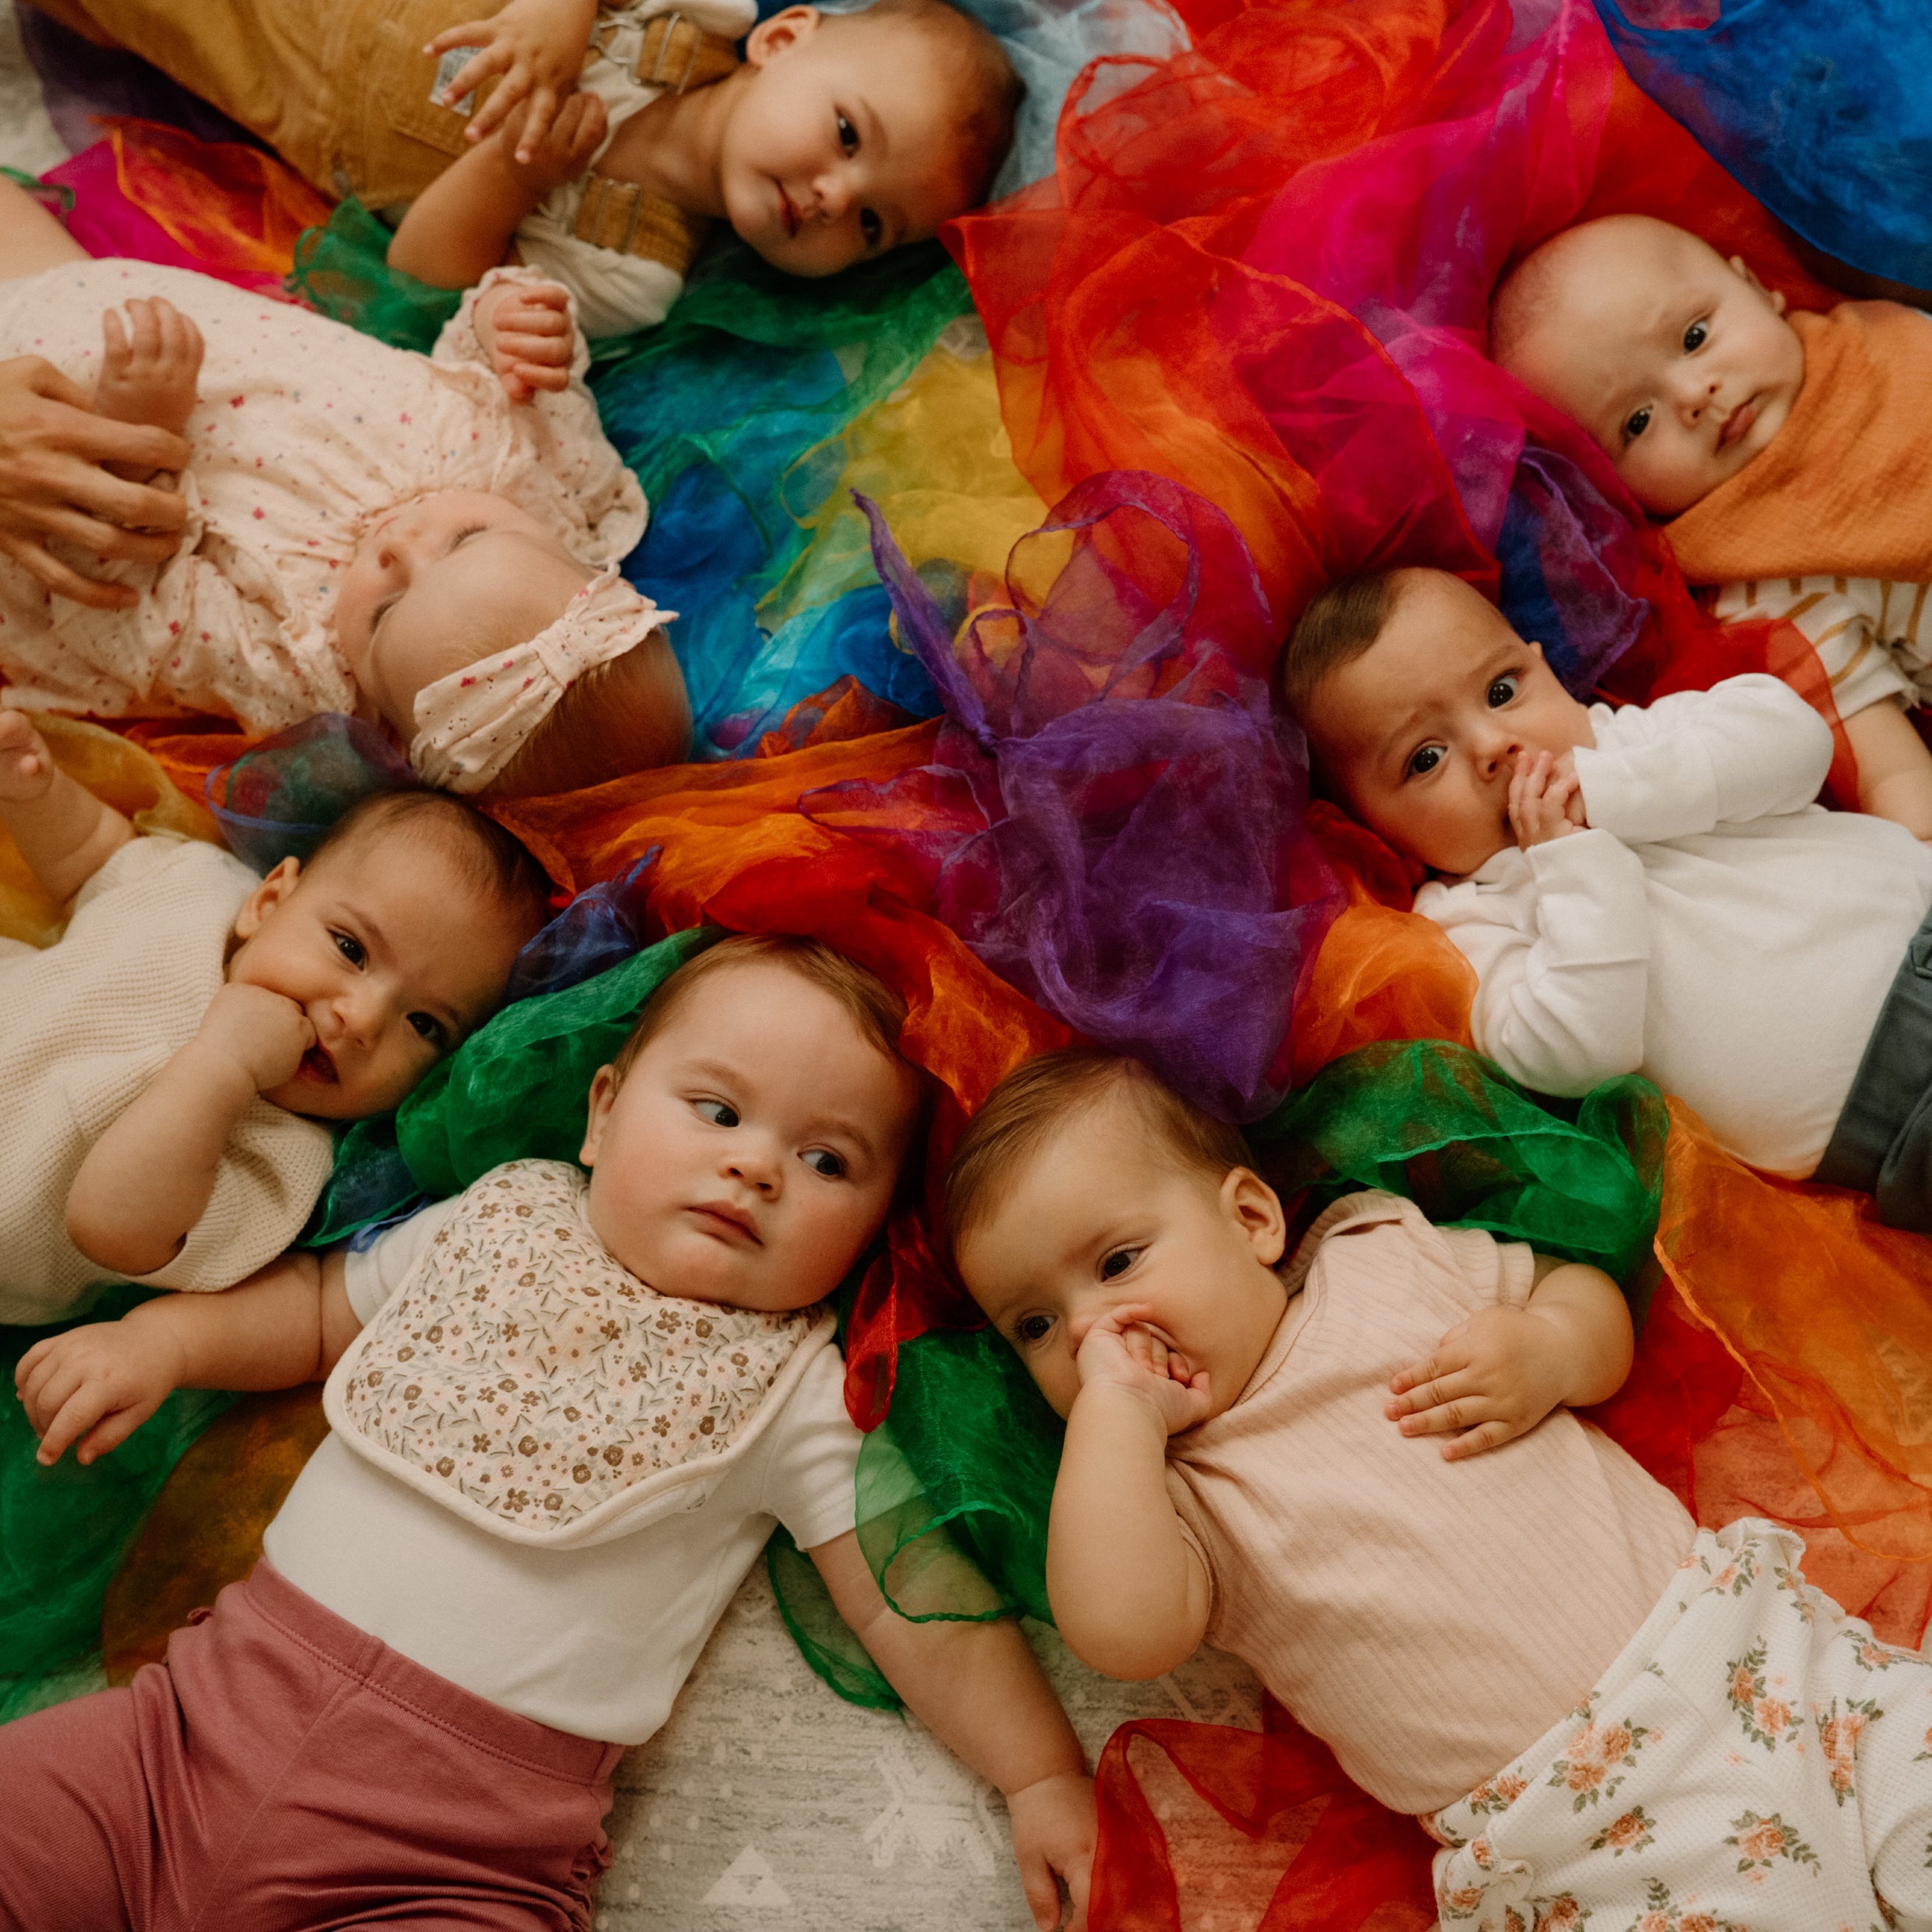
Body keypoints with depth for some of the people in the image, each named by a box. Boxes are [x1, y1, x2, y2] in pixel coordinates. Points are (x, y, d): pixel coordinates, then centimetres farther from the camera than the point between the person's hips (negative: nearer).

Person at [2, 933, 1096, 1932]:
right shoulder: (503, 1222, 6)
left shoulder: (798, 1395, -4)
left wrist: (1047, 1781, -10)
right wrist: (161, 1340, 7)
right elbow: (321, 1306, 21)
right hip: (218, 1700, 3)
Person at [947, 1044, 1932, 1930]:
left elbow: (1590, 1296, 17)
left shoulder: (1383, 1255, 8)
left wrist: (1550, 1349, -6)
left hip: (1733, 1628, 2)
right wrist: (1116, 1405, -13)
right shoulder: (1185, 1495, 4)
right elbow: (1119, 1629, -16)